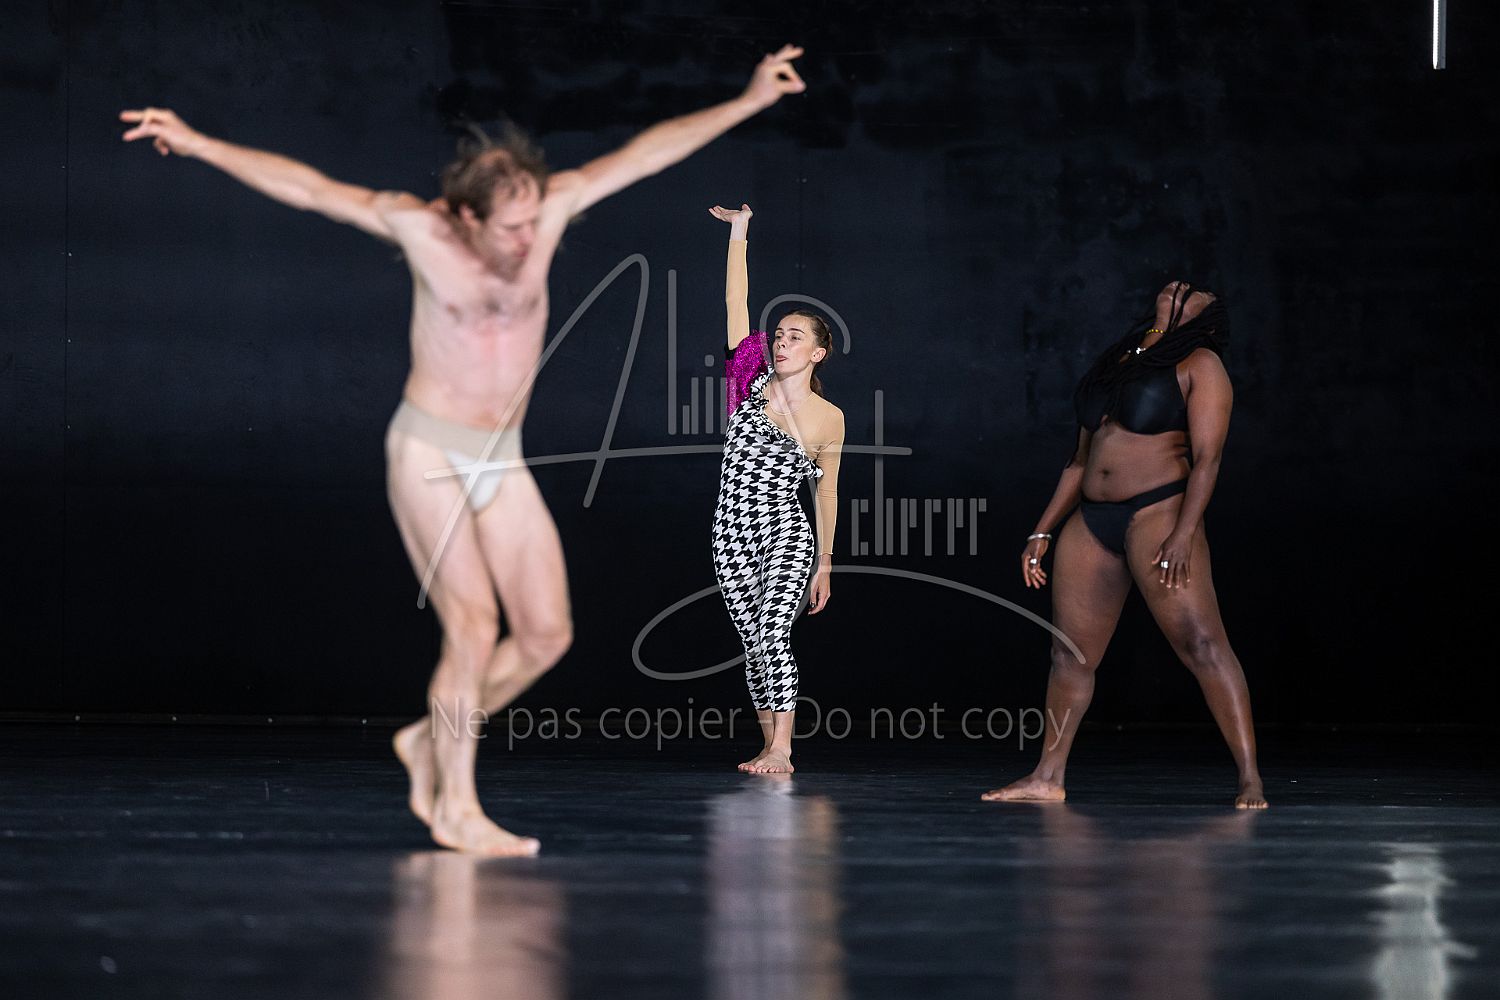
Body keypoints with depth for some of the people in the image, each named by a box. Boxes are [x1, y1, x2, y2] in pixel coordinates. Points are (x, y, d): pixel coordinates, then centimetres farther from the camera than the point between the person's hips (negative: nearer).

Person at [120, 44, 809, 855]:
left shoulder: (547, 209, -6)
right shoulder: (418, 227, -14)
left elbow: (647, 151, -7)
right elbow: (304, 187, -12)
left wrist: (751, 99, -8)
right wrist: (195, 143, -16)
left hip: (502, 460, 5)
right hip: (428, 453, -5)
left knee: (547, 634, 0)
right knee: (474, 628, -14)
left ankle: (435, 740, 20)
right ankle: (456, 809, -3)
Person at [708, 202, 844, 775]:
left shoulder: (828, 419, 1)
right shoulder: (753, 382, 4)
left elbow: (827, 493, 8)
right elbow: (736, 303, -1)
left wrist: (825, 566, 9)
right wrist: (738, 234, -5)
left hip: (786, 535, -3)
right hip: (732, 533, 3)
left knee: (772, 635, -17)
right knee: (753, 641, 6)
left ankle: (780, 752, -18)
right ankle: (772, 745, 14)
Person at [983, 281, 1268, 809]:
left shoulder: (1200, 364, 1)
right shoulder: (1114, 363, 21)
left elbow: (1206, 458, -9)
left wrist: (1184, 534, -20)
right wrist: (1042, 532, 20)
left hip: (1157, 513, -7)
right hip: (1092, 522, 7)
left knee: (1201, 642, -14)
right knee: (1069, 651, 8)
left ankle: (1249, 778, -16)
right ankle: (1048, 776, 18)